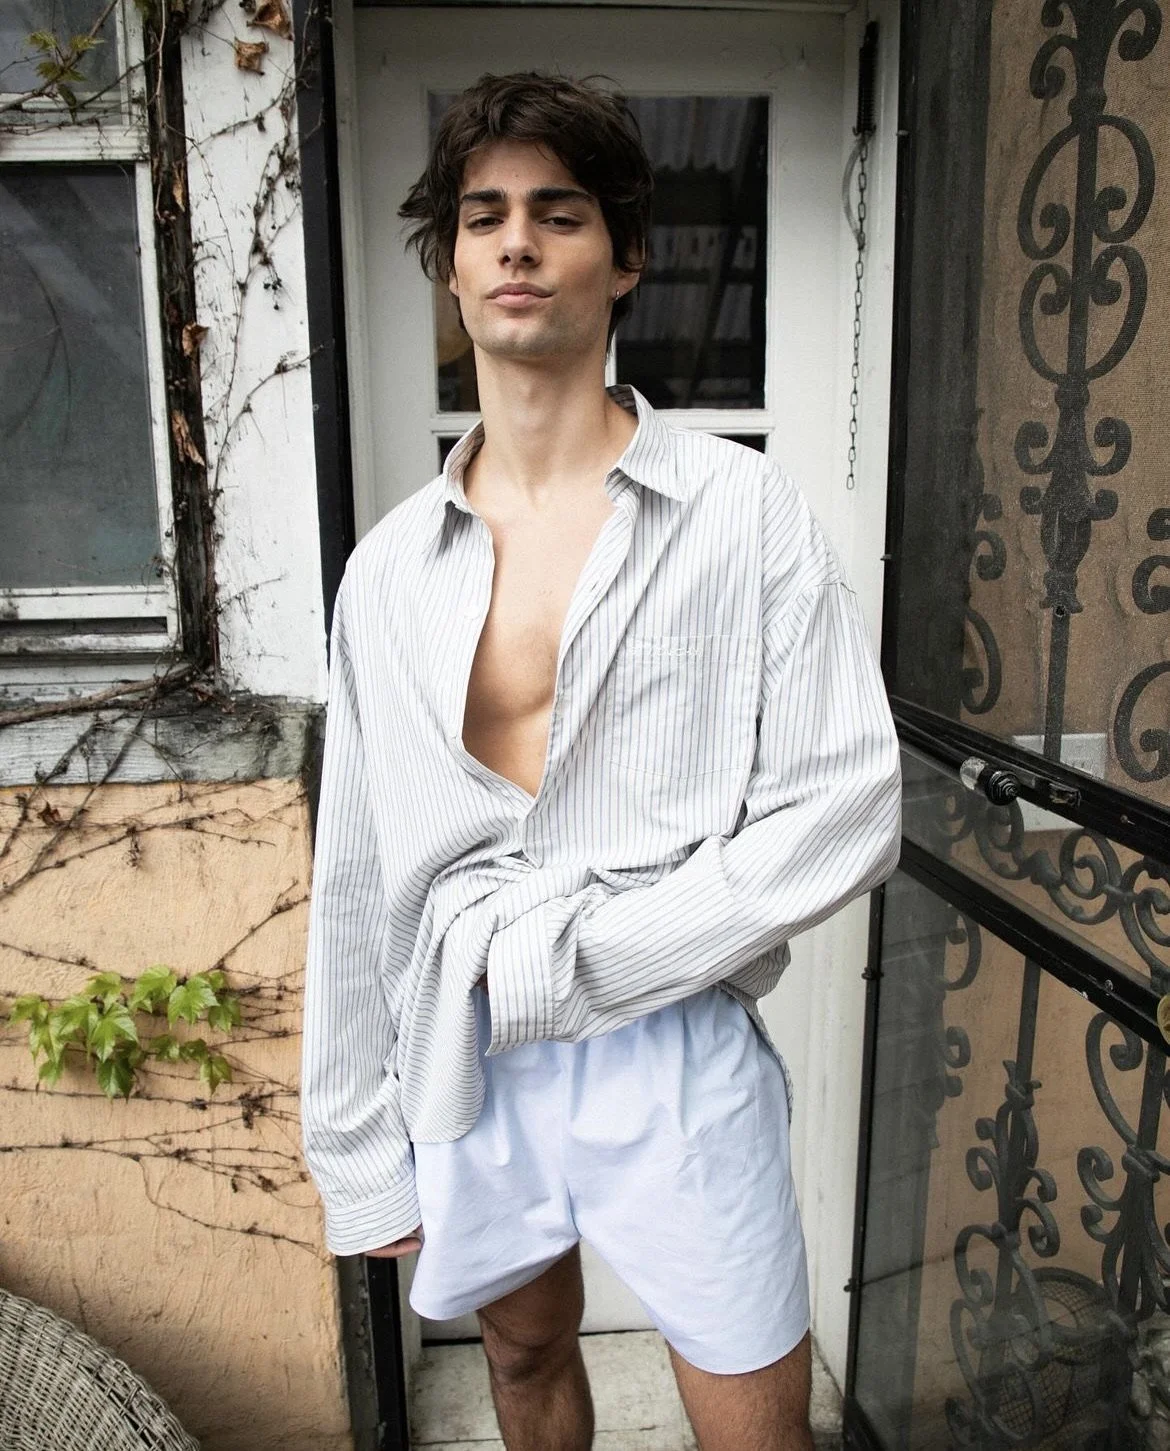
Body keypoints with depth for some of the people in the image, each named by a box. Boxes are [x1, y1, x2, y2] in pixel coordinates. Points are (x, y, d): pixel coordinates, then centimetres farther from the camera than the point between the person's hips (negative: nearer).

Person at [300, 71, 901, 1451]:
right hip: (460, 1059, 4)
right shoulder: (390, 567, 2)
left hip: (675, 1046, -3)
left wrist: (571, 957, -17)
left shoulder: (744, 513, -7)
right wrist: (360, 1155, 7)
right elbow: (357, 880, 4)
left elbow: (844, 815, -13)